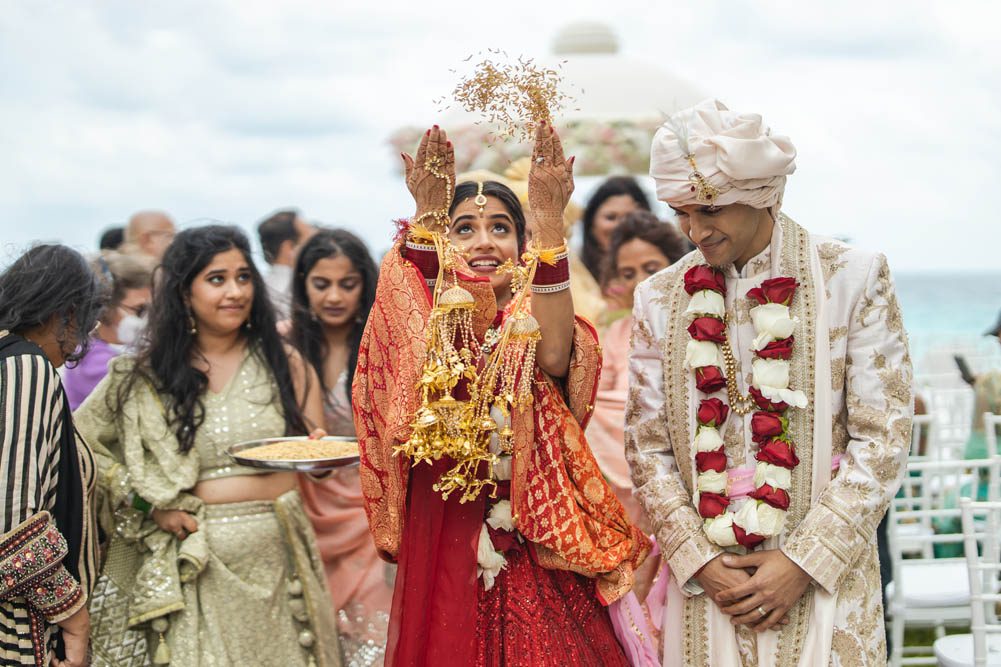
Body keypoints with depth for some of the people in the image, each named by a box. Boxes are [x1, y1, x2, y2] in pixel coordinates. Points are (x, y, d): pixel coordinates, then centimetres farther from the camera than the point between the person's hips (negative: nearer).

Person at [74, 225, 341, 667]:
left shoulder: (282, 362, 7)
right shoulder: (143, 376, 3)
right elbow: (80, 444, 6)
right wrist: (151, 505, -4)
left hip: (273, 561, 1)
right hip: (192, 567, -1)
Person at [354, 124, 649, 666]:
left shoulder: (532, 330, 2)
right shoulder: (437, 330, 3)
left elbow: (553, 357, -22)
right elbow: (417, 346, -22)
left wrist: (549, 218, -28)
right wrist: (427, 216, -27)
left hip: (538, 551, 0)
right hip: (443, 546, 0)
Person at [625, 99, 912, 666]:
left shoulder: (853, 278, -3)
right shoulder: (661, 299, 5)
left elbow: (882, 440, -6)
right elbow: (649, 448, 6)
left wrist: (805, 561, -12)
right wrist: (699, 560, -7)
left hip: (823, 578, -2)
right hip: (705, 579, 2)